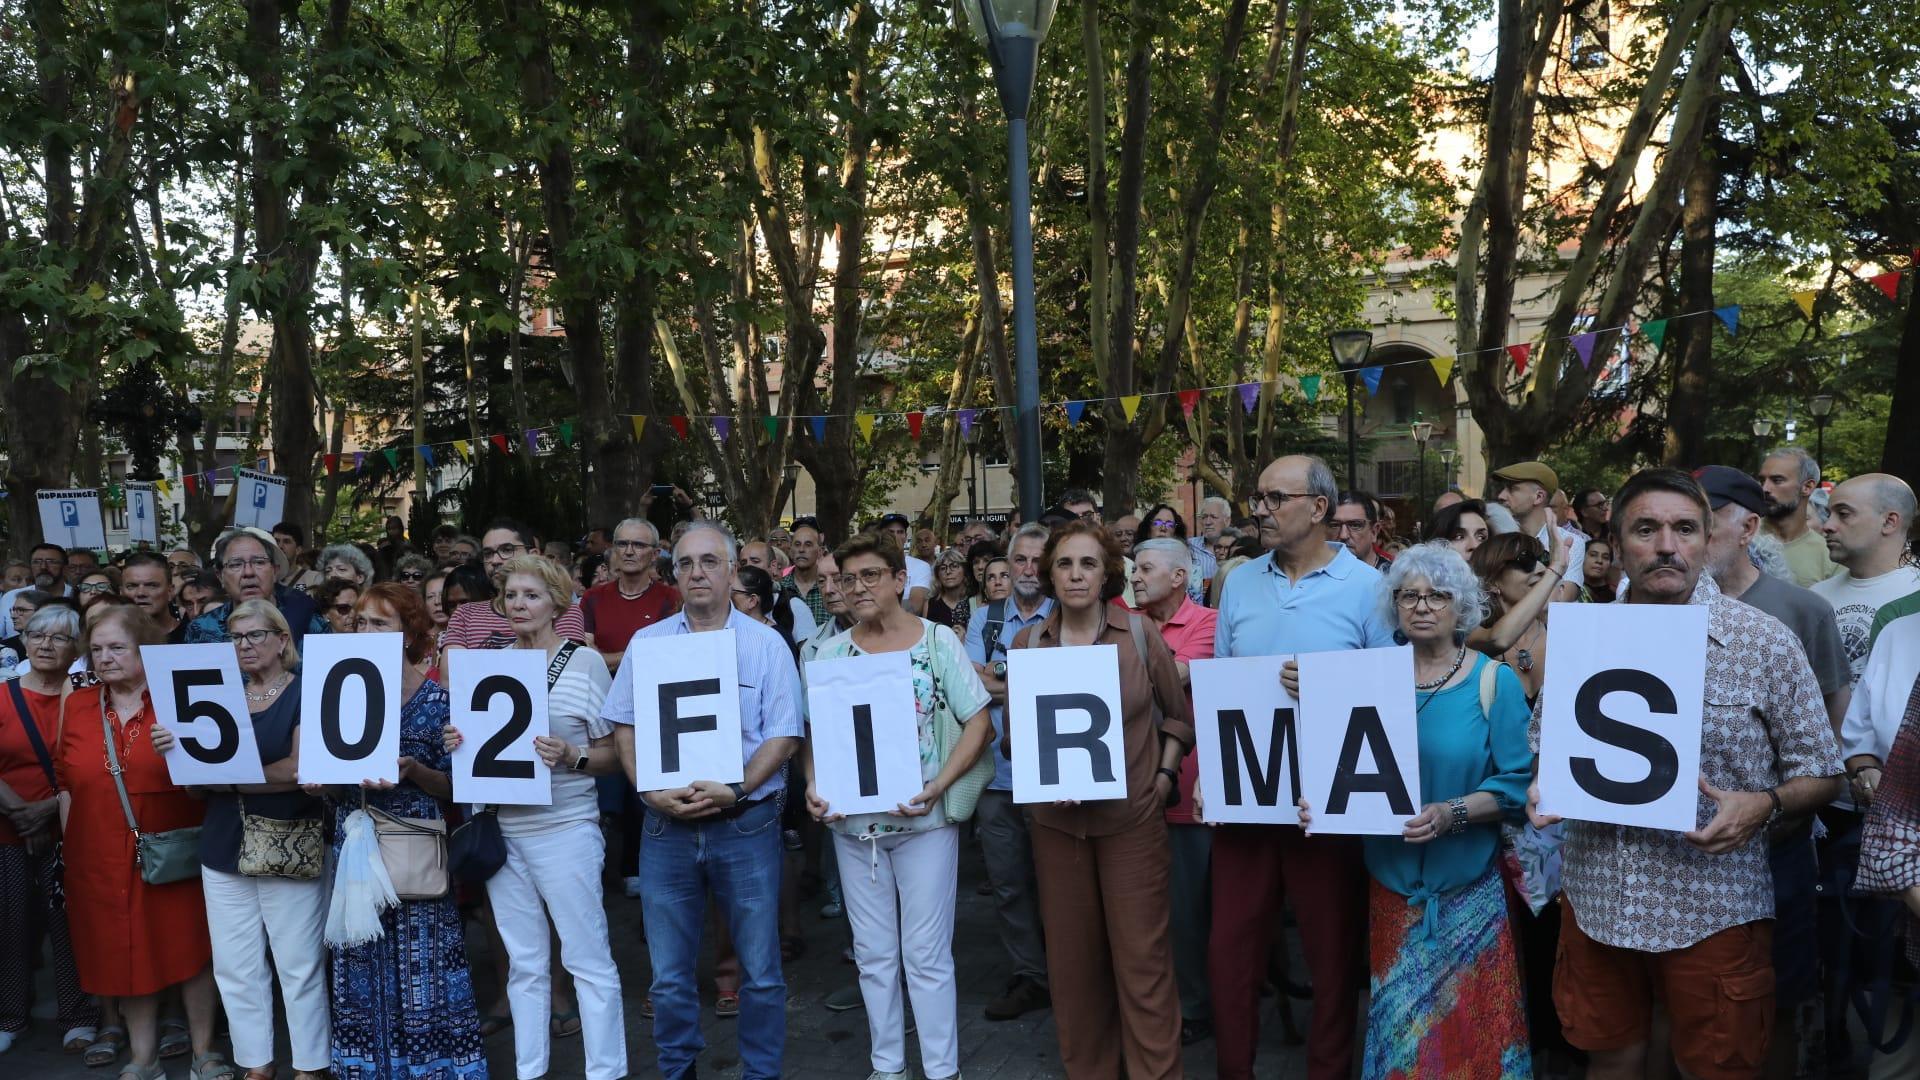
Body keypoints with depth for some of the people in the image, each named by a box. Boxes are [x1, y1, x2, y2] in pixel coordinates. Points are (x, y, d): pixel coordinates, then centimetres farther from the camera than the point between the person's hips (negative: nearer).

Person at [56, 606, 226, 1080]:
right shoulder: (76, 707, 7)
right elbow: (67, 783, 12)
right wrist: (70, 845, 9)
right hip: (102, 859, 3)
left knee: (189, 949, 4)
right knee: (125, 954, 10)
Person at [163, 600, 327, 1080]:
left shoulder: (305, 692, -5)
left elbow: (299, 769, -17)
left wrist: (231, 781, -12)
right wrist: (177, 751, -9)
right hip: (224, 846, 6)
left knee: (299, 965, 1)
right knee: (235, 967, 9)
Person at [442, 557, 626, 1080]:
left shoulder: (585, 661, -5)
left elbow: (613, 755, -3)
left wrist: (570, 756, -21)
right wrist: (459, 743, -2)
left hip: (565, 829, -4)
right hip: (501, 830, 4)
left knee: (588, 959, 1)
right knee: (523, 961, 13)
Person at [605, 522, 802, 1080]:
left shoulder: (765, 644, -1)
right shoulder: (646, 643, 7)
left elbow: (783, 736, -5)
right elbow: (624, 726, 7)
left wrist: (733, 792, -17)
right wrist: (653, 791, -8)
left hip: (745, 823, -2)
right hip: (666, 825, 2)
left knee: (760, 969, 6)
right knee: (669, 973, 11)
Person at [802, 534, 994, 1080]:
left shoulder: (939, 639, -4)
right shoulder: (829, 653, 4)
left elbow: (978, 722, -6)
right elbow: (810, 733, 8)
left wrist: (936, 789, -17)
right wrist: (813, 786, -10)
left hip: (923, 819, -3)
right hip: (852, 823, 3)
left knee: (927, 954, 3)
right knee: (873, 954, 13)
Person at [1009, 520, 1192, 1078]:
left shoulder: (1140, 635, -4)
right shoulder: (1028, 643, 1)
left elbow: (1178, 715, 7)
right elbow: (1016, 730, 8)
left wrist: (1165, 775, -4)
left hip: (1133, 817, -2)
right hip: (1058, 820, 2)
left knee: (1142, 956, 2)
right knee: (1072, 955, 12)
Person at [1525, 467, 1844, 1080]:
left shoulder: (1765, 642, -7)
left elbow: (1820, 773, -1)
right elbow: (1543, 741, 13)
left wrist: (1763, 805, -21)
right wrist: (1543, 786, -8)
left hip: (1714, 909, -2)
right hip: (1596, 899, 3)